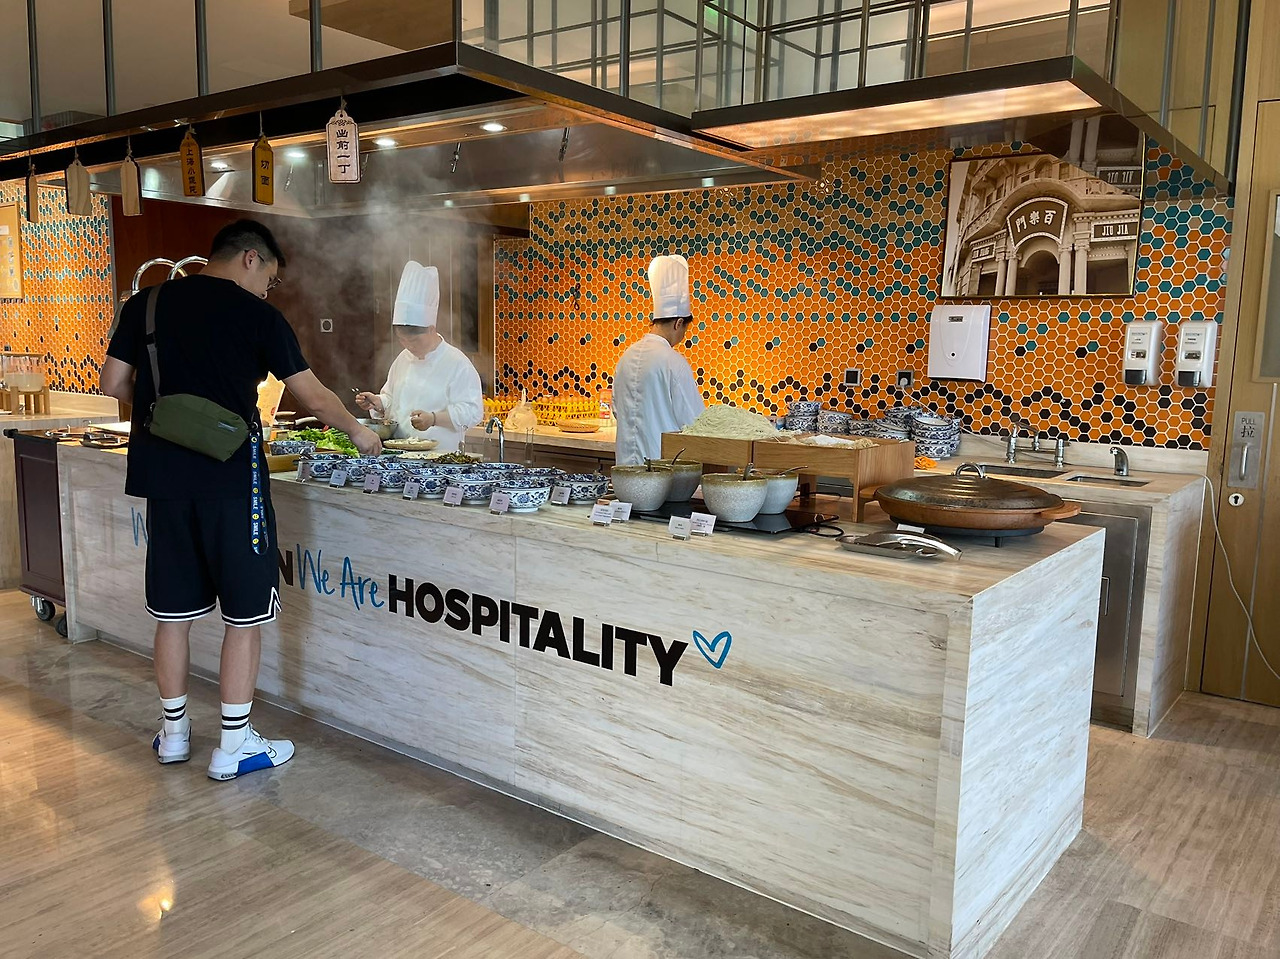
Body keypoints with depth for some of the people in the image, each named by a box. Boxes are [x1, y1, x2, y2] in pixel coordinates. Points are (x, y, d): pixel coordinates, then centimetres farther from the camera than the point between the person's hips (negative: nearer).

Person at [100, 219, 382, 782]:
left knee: (173, 609, 15)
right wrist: (357, 431, 15)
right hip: (230, 479, -5)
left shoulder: (145, 304, 8)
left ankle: (174, 733, 27)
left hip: (163, 476, 5)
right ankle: (234, 746, 11)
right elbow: (313, 399, -1)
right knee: (244, 613, 5)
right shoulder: (258, 315, -4)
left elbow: (115, 385, 8)